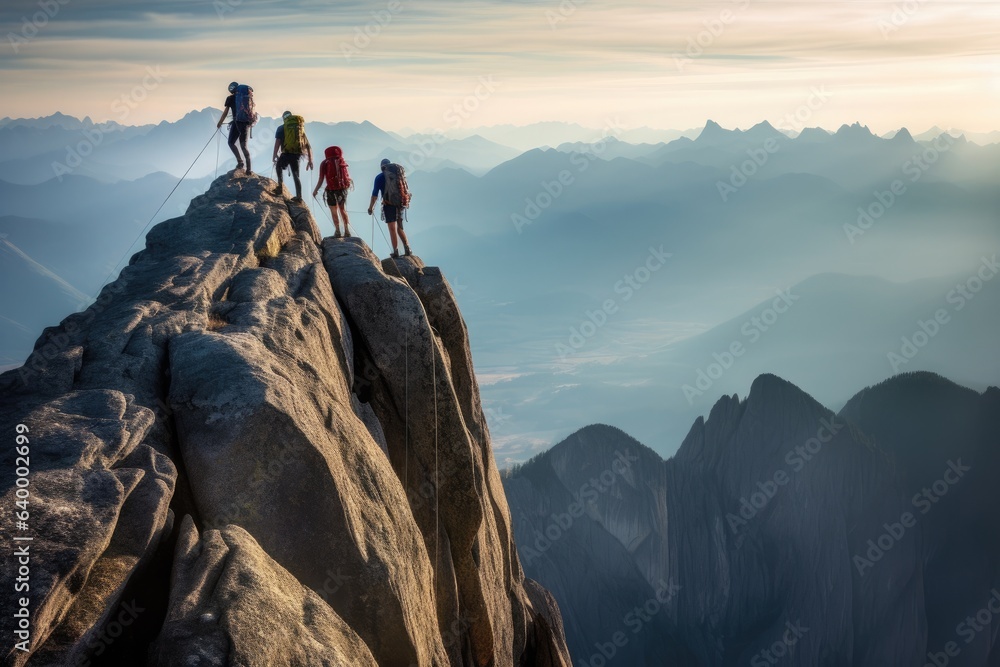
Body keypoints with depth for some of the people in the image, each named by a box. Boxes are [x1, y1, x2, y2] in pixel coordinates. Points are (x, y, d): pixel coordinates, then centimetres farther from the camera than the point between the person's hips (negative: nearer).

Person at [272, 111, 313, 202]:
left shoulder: (281, 128, 5)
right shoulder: (301, 129, 17)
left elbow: (277, 142, -8)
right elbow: (308, 146, 14)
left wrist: (275, 155, -5)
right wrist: (310, 161, 14)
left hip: (287, 153, -3)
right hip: (297, 155, 3)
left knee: (279, 166, 25)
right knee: (295, 175, 16)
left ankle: (280, 187, 13)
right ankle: (299, 196, 11)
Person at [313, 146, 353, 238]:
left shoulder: (324, 163, -2)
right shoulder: (342, 162, 7)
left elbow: (321, 179, -5)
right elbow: (348, 177, 5)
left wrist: (315, 190, 4)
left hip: (331, 190, -3)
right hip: (343, 188, 3)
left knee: (334, 211, 7)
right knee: (343, 209, 15)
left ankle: (337, 231, 0)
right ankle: (347, 229, 8)